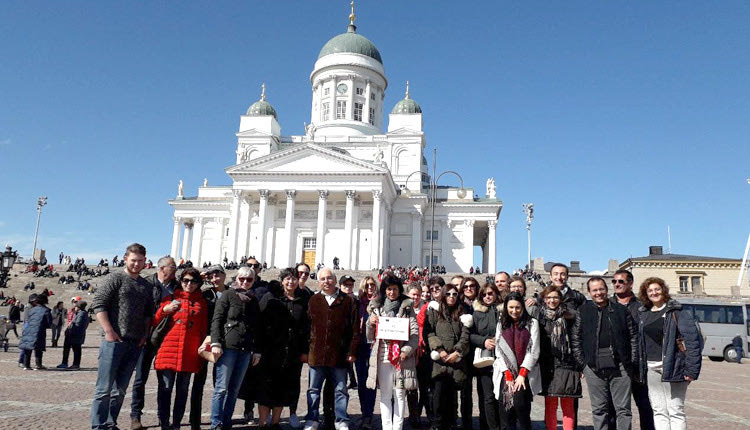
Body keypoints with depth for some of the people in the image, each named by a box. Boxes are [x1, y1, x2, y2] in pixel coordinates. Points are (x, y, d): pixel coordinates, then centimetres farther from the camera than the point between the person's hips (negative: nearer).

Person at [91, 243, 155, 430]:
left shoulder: (146, 286, 16)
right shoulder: (115, 278, -1)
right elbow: (98, 304, -7)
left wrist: (145, 335, 8)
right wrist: (109, 331, -13)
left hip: (135, 344, 5)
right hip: (114, 340, -5)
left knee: (120, 389, 11)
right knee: (105, 387, -2)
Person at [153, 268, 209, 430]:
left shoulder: (202, 302, 11)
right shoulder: (170, 298, 8)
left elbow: (204, 329, 13)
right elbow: (155, 322, 9)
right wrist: (164, 310, -8)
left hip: (189, 352, 2)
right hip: (169, 349, -1)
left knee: (183, 389, 9)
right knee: (165, 388, -2)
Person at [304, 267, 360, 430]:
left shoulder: (347, 301, 1)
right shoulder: (313, 300, 5)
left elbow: (355, 329, 0)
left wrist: (352, 351, -5)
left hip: (340, 354, -1)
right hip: (316, 354, 1)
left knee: (341, 390, 8)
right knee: (314, 390, 12)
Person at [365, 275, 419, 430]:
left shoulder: (407, 308, 6)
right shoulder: (376, 308, 13)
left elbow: (415, 333, 0)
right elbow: (370, 337, 16)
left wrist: (407, 350, -13)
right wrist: (370, 323, -3)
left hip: (401, 356, -2)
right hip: (382, 356, 2)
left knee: (400, 394, 2)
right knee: (385, 394, 5)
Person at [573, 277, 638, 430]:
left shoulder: (620, 310, 9)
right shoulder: (582, 311, 6)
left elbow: (633, 335, 11)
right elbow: (576, 339, 6)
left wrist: (633, 361, 4)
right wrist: (581, 362, 0)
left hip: (620, 365, 0)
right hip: (594, 367, 0)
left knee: (623, 408, 5)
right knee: (599, 409, 7)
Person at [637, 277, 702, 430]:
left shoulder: (677, 311, -5)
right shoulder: (643, 314, 12)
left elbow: (693, 340, -11)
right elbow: (640, 342, 14)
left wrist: (691, 369, -16)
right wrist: (640, 368, 8)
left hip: (672, 366, -5)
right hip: (652, 368, 6)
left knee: (676, 410, -1)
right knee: (659, 411, 10)